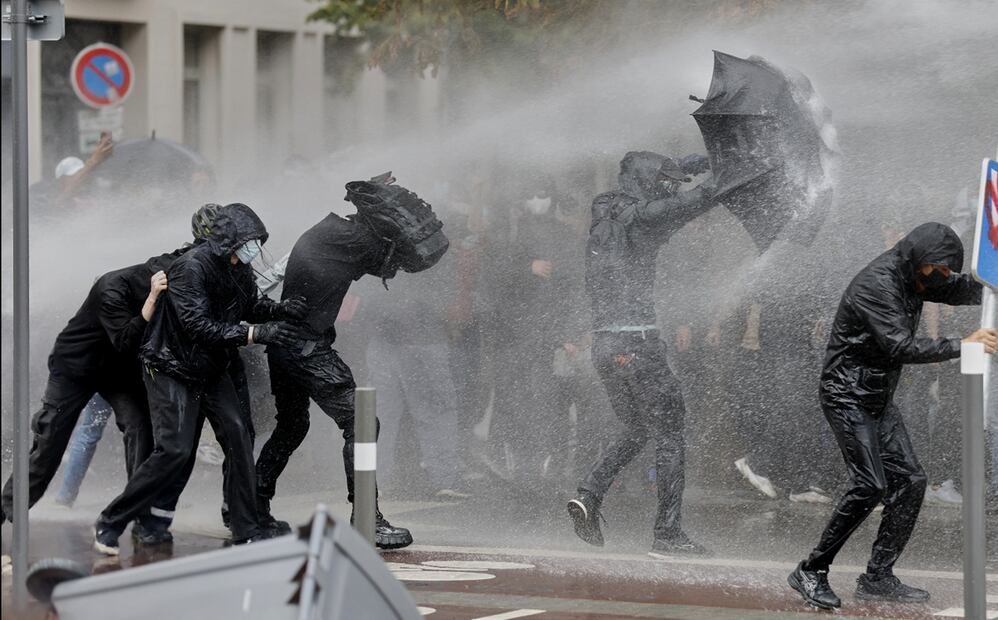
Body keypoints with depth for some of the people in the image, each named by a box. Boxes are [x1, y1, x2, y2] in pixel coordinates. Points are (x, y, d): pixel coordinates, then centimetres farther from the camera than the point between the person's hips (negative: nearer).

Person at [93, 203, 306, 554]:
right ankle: (110, 523, -2)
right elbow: (197, 326, -29)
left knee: (238, 434, -6)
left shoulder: (237, 269, 3)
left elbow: (250, 305, 19)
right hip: (172, 369, -8)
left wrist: (281, 309, -3)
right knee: (175, 450, -15)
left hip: (211, 369, 8)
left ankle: (246, 531, 1)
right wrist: (254, 334, -31)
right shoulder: (191, 268, -23)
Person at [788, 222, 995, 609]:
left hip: (879, 399, 10)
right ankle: (811, 572, -8)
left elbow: (964, 290, 14)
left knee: (909, 480, 0)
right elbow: (900, 346, -29)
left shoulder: (914, 278, 8)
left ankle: (878, 578, 5)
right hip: (847, 397, -10)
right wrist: (961, 346, -32)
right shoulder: (877, 283, -21)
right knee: (869, 486, -17)